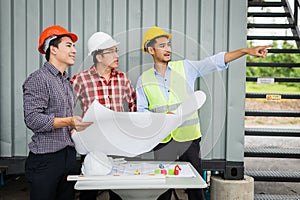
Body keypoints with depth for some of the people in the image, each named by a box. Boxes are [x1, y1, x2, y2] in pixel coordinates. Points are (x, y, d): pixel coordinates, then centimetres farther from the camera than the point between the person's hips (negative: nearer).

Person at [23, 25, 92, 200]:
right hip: (46, 158, -7)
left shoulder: (67, 81, 17)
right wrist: (68, 122, -24)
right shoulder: (38, 79, -8)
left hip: (69, 155, 7)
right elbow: (32, 119, -17)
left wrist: (76, 124, 8)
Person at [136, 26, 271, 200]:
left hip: (189, 138, 0)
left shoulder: (185, 68, 2)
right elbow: (141, 112, 6)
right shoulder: (144, 80, 5)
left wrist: (246, 51, -17)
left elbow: (215, 62, -7)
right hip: (162, 140, 0)